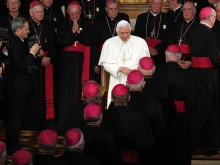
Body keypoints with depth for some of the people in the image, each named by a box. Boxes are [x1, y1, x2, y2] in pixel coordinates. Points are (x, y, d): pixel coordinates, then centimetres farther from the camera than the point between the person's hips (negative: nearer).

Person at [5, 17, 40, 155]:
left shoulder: (20, 42, 8)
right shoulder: (13, 43, -20)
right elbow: (19, 65, -27)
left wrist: (35, 55, 2)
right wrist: (32, 53, -19)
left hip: (22, 86, 10)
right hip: (17, 86, -10)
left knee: (17, 117, 17)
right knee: (15, 118, -3)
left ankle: (14, 145, 27)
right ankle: (13, 148, 4)